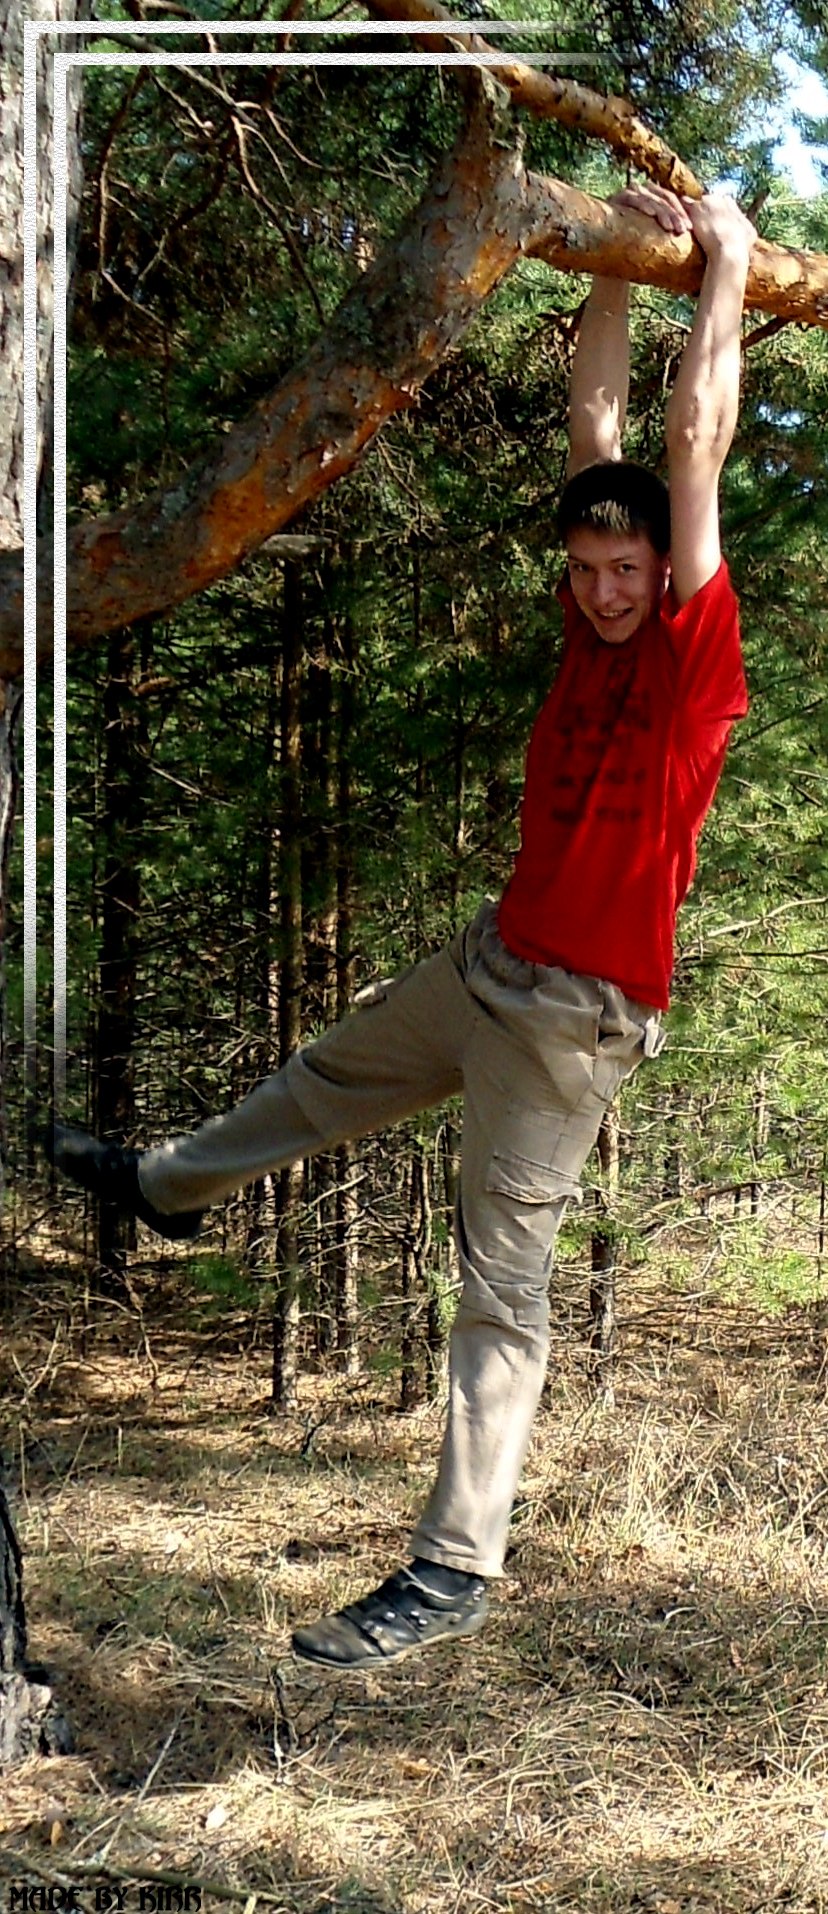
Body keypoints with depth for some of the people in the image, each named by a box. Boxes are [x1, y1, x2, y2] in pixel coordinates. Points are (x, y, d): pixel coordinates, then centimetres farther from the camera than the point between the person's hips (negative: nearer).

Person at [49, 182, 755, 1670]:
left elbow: (698, 431, -19)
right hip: (492, 964, 8)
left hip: (576, 1014, -8)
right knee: (330, 1078, 29)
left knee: (503, 1276, -7)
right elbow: (594, 414, 7)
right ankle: (168, 1185, 56)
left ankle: (455, 1568, -3)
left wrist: (727, 260, -12)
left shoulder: (693, 652, -16)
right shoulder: (595, 629, 3)